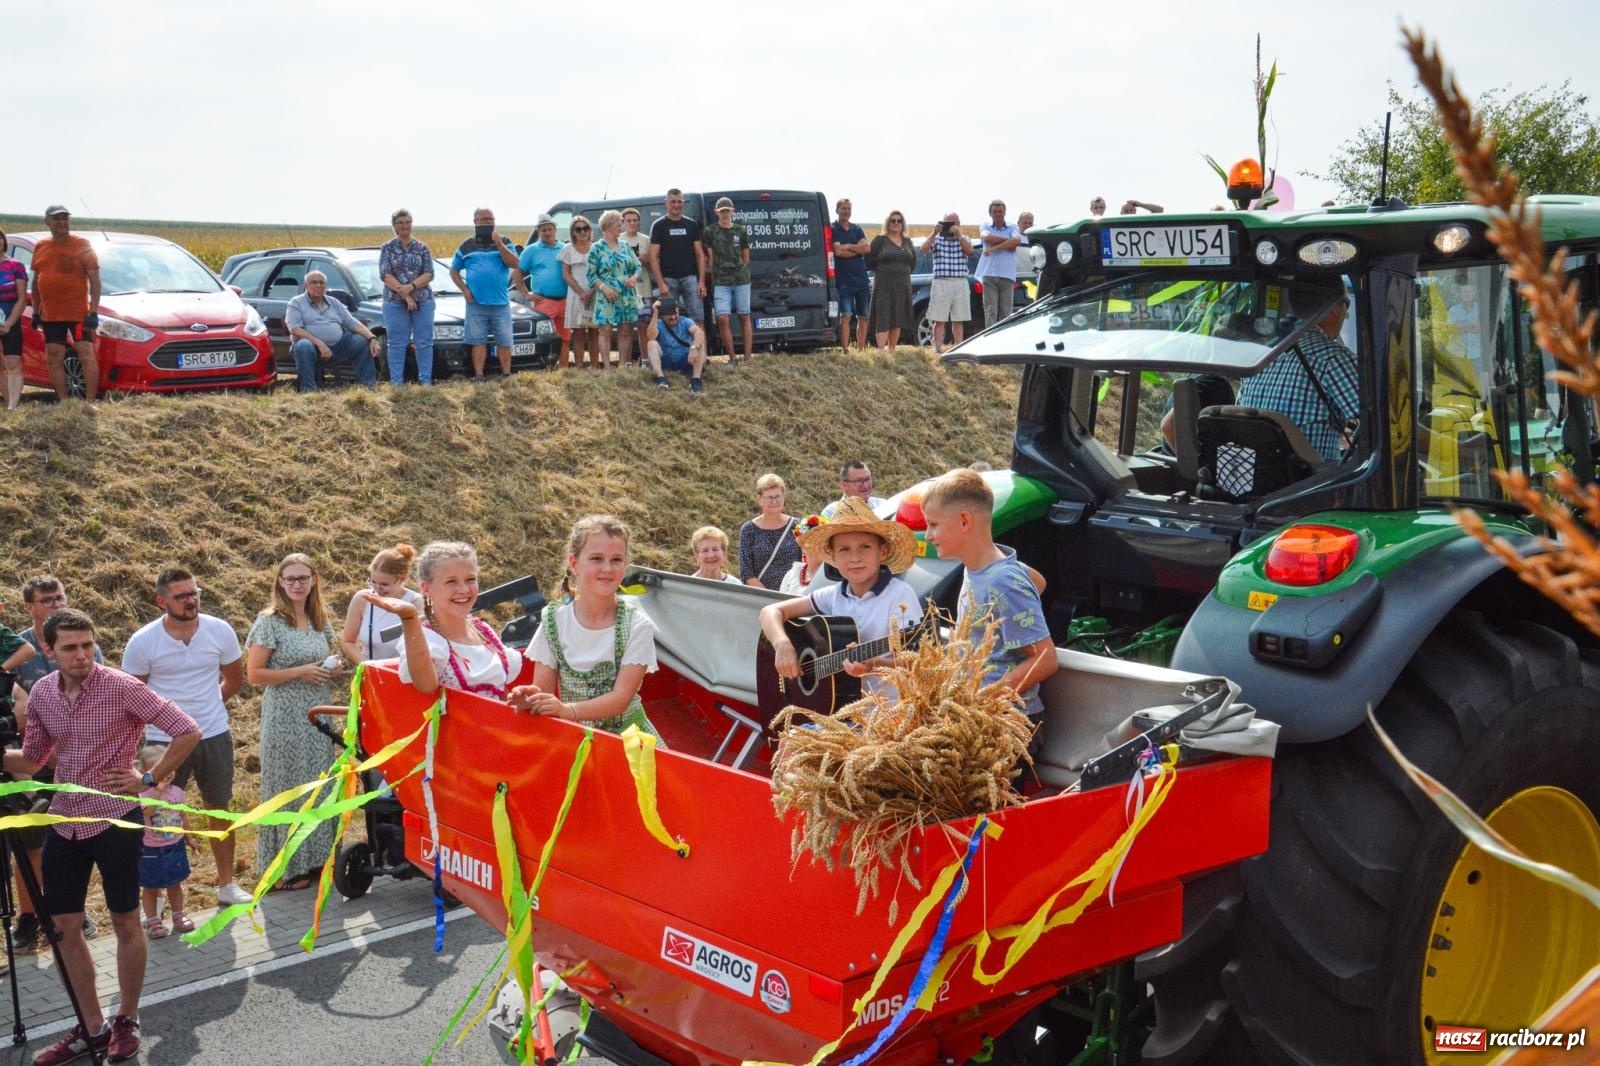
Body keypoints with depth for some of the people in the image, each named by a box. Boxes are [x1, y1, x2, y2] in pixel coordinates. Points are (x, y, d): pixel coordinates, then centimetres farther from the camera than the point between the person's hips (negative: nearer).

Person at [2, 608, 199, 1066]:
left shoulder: (121, 687, -15)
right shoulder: (41, 693, 2)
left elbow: (187, 731, -14)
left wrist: (149, 779, -13)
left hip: (115, 820, -5)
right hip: (63, 823, 5)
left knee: (125, 922, 7)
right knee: (64, 926, 8)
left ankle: (126, 1021, 22)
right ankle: (92, 1028, 21)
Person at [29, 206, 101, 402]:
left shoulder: (82, 246, -3)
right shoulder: (40, 248, 11)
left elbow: (95, 281, -7)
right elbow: (36, 281, 18)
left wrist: (93, 312, -14)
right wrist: (36, 311, 13)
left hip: (78, 314, -5)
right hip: (50, 316, 5)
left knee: (87, 355, -8)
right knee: (54, 359, 7)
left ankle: (91, 402, -7)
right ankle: (63, 402, 15)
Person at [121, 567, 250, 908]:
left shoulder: (220, 631, -6)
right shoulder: (142, 643, -12)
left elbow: (234, 680, 10)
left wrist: (205, 707, 10)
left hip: (215, 735, 2)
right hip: (163, 740, -2)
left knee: (219, 809, 14)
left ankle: (226, 883, 28)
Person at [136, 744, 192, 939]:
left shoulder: (177, 792, -1)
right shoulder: (144, 794, -18)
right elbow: (148, 811, -38)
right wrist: (158, 790, -42)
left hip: (175, 846, 5)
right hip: (151, 849, -4)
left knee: (174, 884, 17)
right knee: (150, 887, 8)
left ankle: (178, 916, 29)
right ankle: (152, 921, 18)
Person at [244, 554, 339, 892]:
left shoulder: (320, 620, 9)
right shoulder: (269, 622, -9)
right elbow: (254, 674, -11)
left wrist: (332, 665, 1)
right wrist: (300, 672, -17)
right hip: (286, 718, -6)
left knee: (319, 787, 9)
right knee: (287, 788, 0)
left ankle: (315, 858, 21)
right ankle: (286, 866, 10)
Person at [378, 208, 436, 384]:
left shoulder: (422, 248, 8)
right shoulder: (387, 248, 5)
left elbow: (429, 274, -1)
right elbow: (385, 274, -5)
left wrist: (411, 287, -17)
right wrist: (404, 294, -15)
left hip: (423, 301, 1)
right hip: (394, 302, -1)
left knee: (424, 342, 1)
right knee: (397, 344, -1)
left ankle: (425, 380, 6)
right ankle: (396, 382, 3)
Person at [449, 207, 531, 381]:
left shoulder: (504, 242, 7)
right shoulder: (466, 246, 8)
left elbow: (514, 264, -7)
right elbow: (454, 271, 14)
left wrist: (499, 244, -16)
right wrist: (464, 290, -1)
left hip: (501, 303, 0)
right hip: (476, 303, 0)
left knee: (504, 342, 0)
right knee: (478, 342, 1)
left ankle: (506, 375, 6)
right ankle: (478, 377, 3)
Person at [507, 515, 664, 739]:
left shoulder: (637, 625, -6)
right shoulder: (553, 621, -2)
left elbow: (621, 698, -13)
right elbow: (543, 689, 0)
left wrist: (568, 710, -29)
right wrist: (531, 700, -24)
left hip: (627, 733, -2)